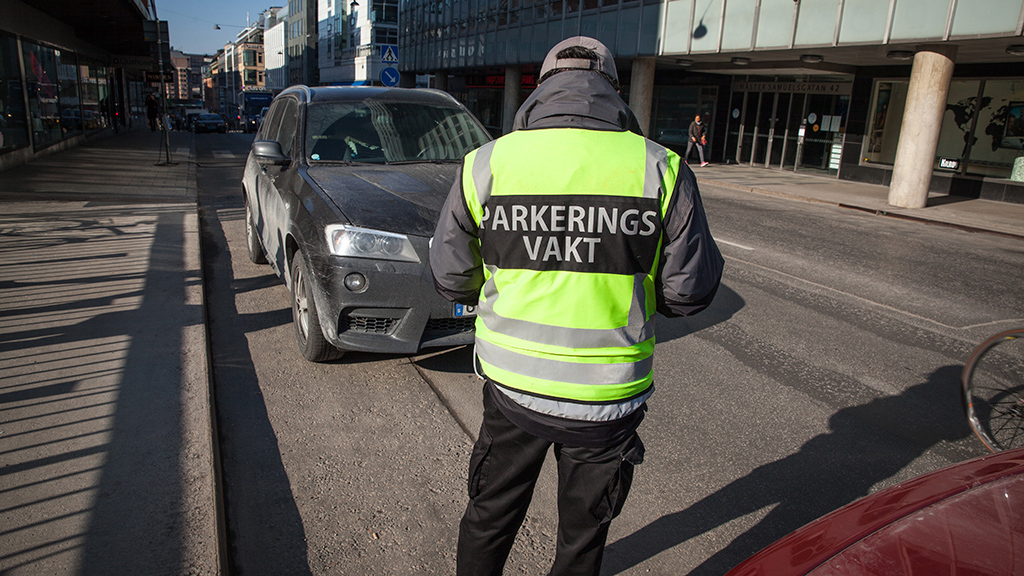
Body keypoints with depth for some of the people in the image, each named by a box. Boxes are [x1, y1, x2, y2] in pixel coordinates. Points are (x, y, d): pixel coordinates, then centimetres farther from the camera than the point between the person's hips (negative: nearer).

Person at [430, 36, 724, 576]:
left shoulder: (485, 164, -8)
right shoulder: (662, 170, -10)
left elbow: (452, 279, 1)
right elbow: (689, 291, -6)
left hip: (510, 385, 1)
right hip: (608, 398, 0)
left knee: (490, 517, 25)